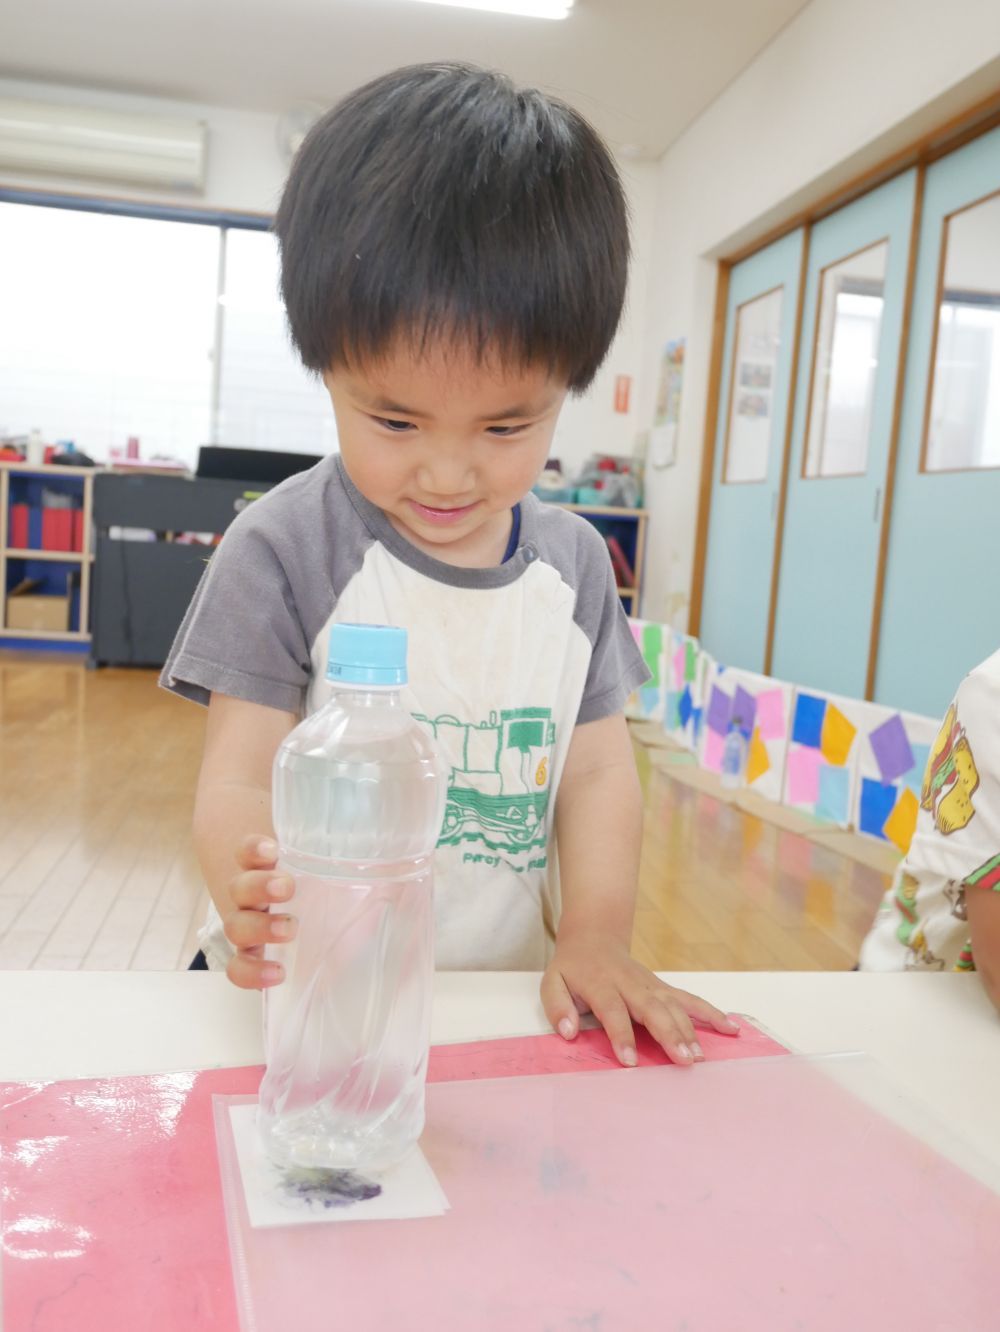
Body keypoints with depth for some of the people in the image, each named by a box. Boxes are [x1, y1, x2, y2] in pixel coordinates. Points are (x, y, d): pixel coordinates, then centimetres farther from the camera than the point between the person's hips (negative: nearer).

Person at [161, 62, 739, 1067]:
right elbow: (238, 776, -12)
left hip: (503, 991, 3)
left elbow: (595, 768, 6)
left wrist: (594, 940, -8)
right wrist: (254, 891, -34)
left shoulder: (573, 561, 3)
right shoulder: (284, 550, -10)